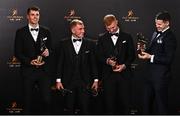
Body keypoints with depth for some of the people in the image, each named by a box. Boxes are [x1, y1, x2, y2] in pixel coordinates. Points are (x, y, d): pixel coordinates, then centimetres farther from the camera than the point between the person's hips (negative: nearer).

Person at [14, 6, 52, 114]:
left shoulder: (46, 31, 8)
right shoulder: (20, 32, 1)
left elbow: (50, 49, 12)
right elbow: (17, 52, -1)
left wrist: (48, 52, -11)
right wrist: (30, 61, -14)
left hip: (43, 70, 1)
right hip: (28, 71, -1)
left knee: (47, 99, -6)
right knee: (28, 100, 8)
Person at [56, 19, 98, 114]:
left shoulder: (90, 44, 4)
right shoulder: (64, 43, 3)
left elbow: (93, 63, 5)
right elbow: (60, 62, 3)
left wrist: (95, 80, 3)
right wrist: (58, 80, -1)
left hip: (85, 82, 0)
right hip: (68, 82, 0)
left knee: (85, 108, 1)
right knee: (69, 109, 8)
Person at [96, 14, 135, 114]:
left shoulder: (127, 37, 7)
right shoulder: (102, 39, 9)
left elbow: (132, 55, 5)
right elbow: (99, 57, 6)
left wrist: (124, 65, -11)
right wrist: (107, 61, -15)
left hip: (124, 74, -1)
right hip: (108, 75, 1)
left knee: (125, 101, 0)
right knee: (109, 101, 4)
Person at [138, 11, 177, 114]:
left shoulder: (170, 37, -15)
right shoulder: (156, 34, 12)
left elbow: (168, 59, -21)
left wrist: (151, 57, -22)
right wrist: (145, 51, -1)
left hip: (161, 76, -8)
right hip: (151, 74, 8)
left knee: (161, 102, 4)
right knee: (147, 101, 16)